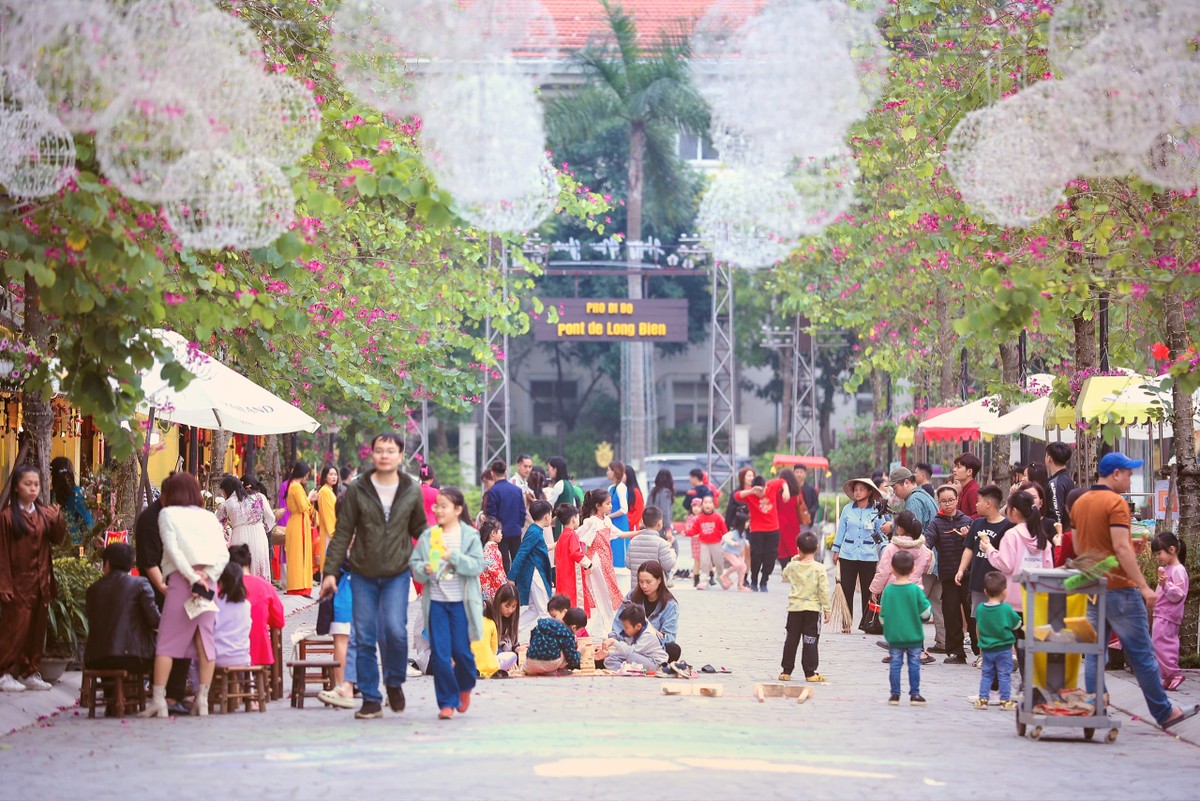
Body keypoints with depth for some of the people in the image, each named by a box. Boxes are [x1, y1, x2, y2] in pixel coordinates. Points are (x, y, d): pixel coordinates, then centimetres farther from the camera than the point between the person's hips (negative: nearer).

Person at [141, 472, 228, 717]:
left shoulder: (168, 514, 7)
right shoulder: (209, 517, 17)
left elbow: (172, 548, -7)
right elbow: (224, 554, 6)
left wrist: (192, 577, -10)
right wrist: (207, 575, -3)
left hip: (181, 580, -4)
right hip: (209, 581, 4)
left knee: (166, 642, -2)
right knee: (205, 640, 5)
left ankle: (158, 701, -8)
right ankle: (202, 700, 3)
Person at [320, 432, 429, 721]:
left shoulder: (412, 492, 3)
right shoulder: (357, 490, -1)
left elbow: (419, 529, 15)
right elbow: (343, 533, 1)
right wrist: (331, 571, -3)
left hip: (397, 573, -1)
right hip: (363, 575, 1)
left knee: (395, 629, -16)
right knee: (364, 637, 0)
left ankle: (395, 681, 11)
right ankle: (370, 699, 10)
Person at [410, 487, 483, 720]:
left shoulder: (470, 535, -1)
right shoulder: (427, 536, 6)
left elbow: (477, 565, -9)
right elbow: (414, 563, 5)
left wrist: (454, 557, -22)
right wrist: (424, 569, -16)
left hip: (461, 602, -2)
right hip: (436, 601, 2)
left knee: (461, 651, 2)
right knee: (439, 653, -2)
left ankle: (465, 686, 32)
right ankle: (447, 701, 7)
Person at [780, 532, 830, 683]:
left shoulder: (792, 567, -2)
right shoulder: (819, 569, -10)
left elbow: (785, 576, 21)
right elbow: (824, 591, -9)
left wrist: (793, 561, 21)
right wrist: (827, 609, -2)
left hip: (795, 608, 2)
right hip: (813, 609, -2)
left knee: (791, 640, 9)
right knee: (810, 642, 2)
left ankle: (786, 671, 13)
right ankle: (810, 673, 1)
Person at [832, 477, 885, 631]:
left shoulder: (876, 512, 0)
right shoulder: (848, 509, 4)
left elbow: (881, 534, 6)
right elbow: (841, 530, 11)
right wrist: (836, 551, 11)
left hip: (868, 556, -1)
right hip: (848, 554, 1)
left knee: (868, 591, 3)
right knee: (846, 590, 1)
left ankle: (866, 623, 11)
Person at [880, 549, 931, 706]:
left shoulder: (888, 590, -5)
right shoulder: (916, 590, -10)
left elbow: (882, 615, 0)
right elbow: (925, 613, -8)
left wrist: (887, 628, 17)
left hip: (894, 636, 1)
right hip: (914, 635, -1)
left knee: (895, 664, 8)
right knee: (914, 664, 7)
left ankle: (895, 694, 9)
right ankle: (915, 694, 9)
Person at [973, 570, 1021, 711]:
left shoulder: (980, 609, -4)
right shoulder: (1007, 610, -16)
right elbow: (1017, 625, -4)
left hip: (986, 648, 4)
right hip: (1004, 649, -4)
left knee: (987, 674, 14)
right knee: (1004, 675, 5)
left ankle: (982, 699, 11)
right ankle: (1005, 700, 7)